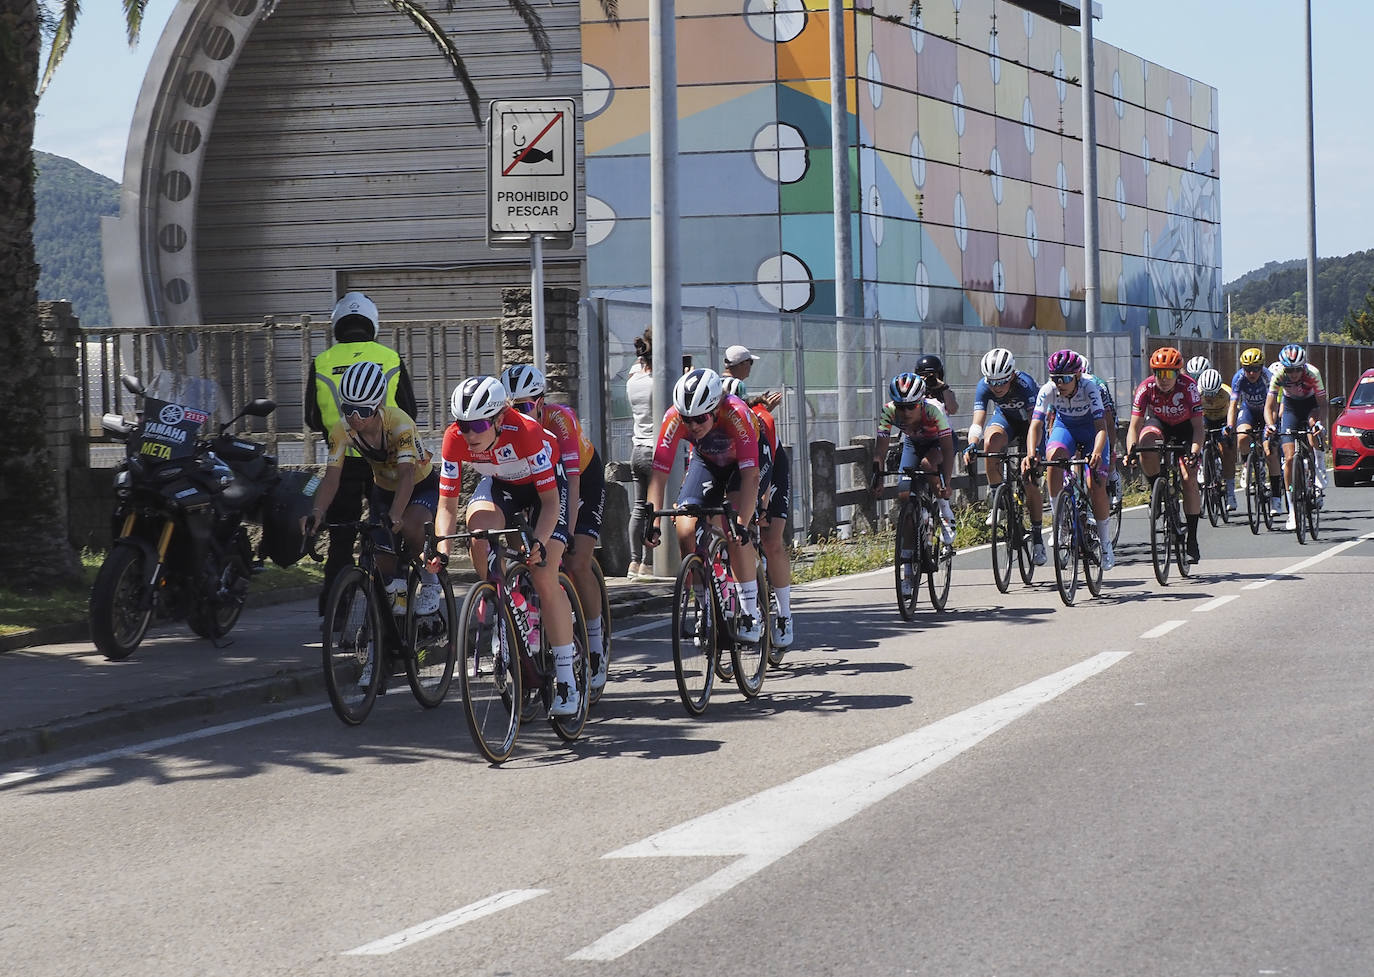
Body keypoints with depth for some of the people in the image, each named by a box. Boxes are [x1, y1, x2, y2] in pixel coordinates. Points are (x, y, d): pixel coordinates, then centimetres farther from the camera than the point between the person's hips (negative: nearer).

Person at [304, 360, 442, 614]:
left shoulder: (399, 424, -35)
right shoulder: (342, 431, -22)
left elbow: (406, 474, -44)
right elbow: (332, 477, -26)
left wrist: (394, 516, -59)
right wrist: (317, 513, -45)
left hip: (422, 486, -4)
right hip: (383, 489, 4)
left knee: (410, 526, -35)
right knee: (382, 558, -10)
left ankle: (430, 583, -9)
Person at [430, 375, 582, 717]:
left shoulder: (525, 431, -37)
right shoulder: (455, 438, -26)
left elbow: (550, 499, -31)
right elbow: (447, 503, -21)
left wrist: (539, 543, -46)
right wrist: (441, 547, -37)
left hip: (543, 483, -3)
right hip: (498, 483, 3)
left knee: (544, 577, -15)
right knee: (479, 522, -33)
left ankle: (567, 679, -7)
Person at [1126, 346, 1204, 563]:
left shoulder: (1188, 386, -30)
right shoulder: (1146, 388, -26)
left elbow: (1198, 426, -31)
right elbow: (1135, 425, -28)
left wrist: (1194, 452, -48)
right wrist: (1131, 450, -47)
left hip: (1184, 428, -1)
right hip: (1158, 423, 1)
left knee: (1189, 479, -14)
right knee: (1146, 443, -35)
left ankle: (1192, 540, -7)